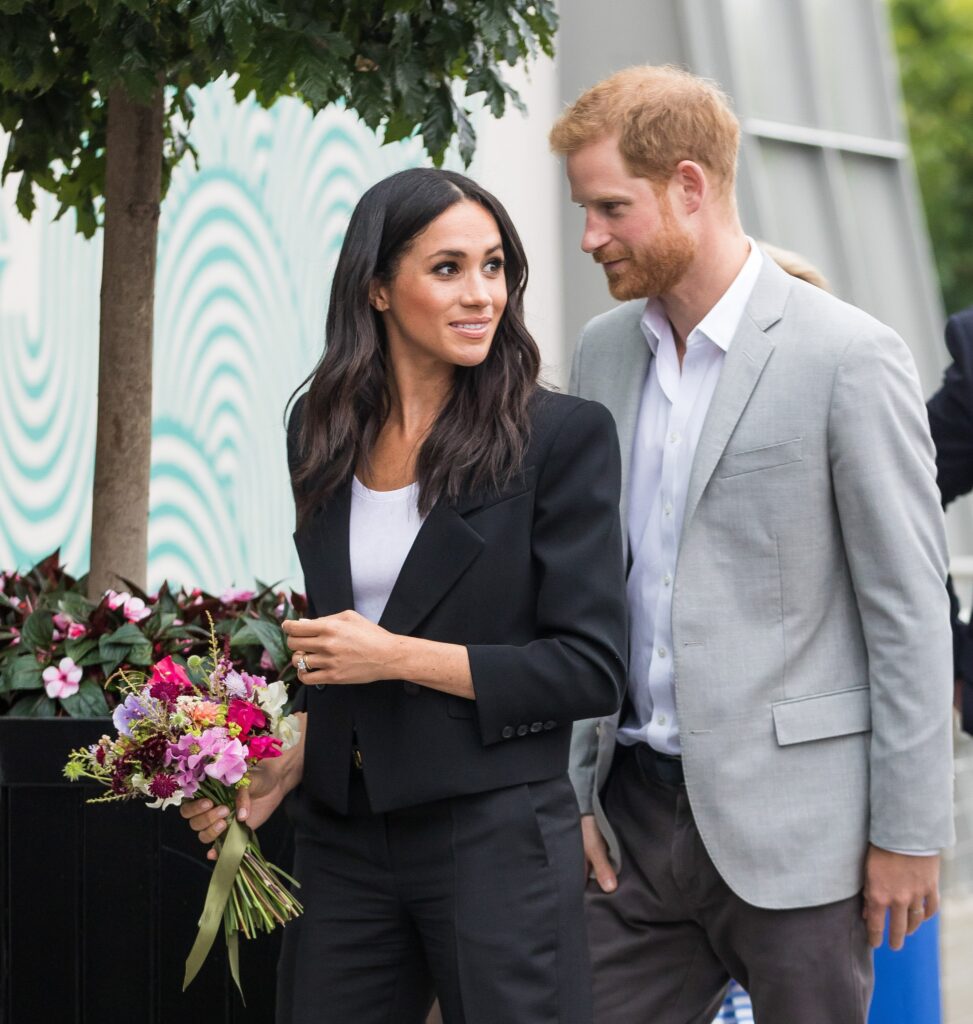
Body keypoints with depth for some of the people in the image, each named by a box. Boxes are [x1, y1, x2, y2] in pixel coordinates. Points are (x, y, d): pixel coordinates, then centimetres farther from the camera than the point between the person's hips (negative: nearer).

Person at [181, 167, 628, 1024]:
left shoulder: (562, 435, -7)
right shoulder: (323, 434, 8)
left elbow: (592, 668, -11)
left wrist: (398, 656, -14)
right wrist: (287, 768, 3)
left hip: (496, 833, -4)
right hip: (344, 840, 5)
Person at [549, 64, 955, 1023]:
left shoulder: (849, 357, -10)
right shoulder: (602, 352, 9)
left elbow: (910, 611, -9)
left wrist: (908, 831, -9)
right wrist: (573, 791, 9)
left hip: (789, 828, -5)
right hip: (635, 813, 6)